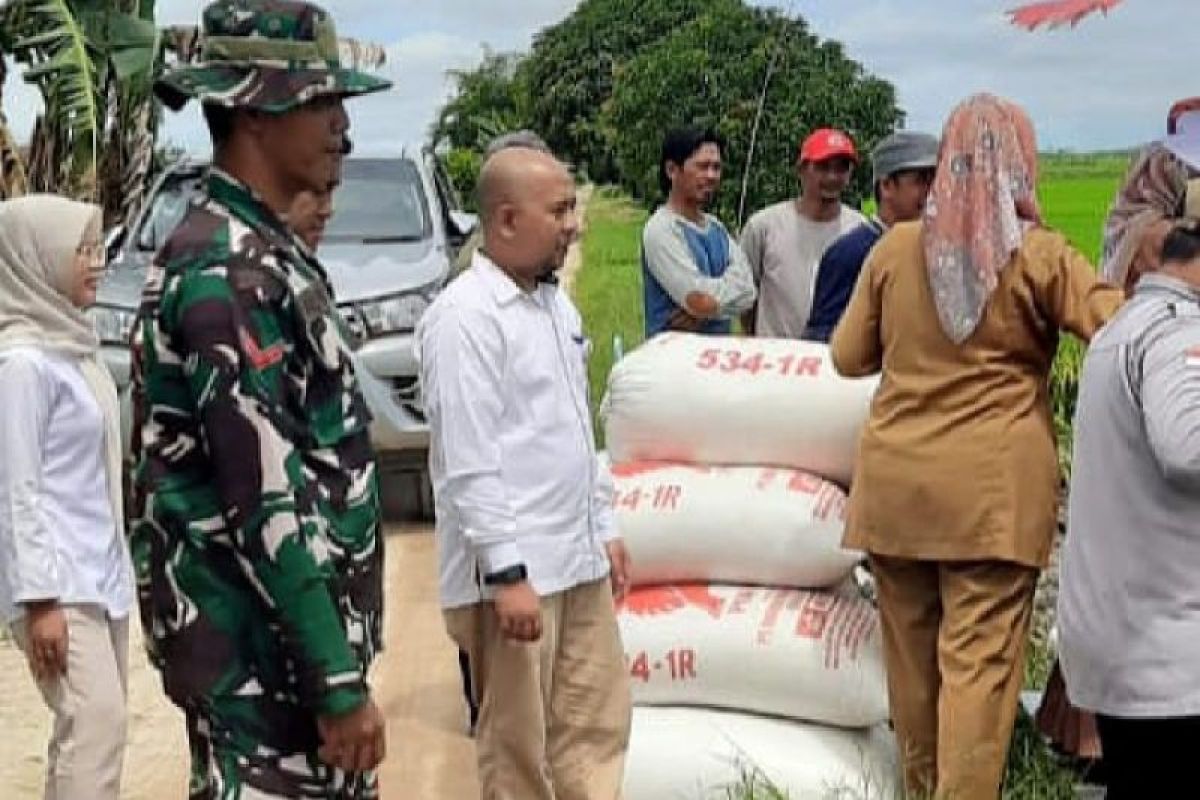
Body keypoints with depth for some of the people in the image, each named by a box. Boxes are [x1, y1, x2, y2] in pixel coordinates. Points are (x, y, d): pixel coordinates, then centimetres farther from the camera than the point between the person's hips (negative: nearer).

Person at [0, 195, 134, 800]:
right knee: (96, 723, -12)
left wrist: (113, 566, 17)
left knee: (95, 722, 9)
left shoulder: (73, 346, 10)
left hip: (100, 571, 9)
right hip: (58, 579, -9)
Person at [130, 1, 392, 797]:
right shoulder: (226, 272, -19)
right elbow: (266, 499, -24)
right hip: (264, 651, -9)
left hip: (302, 626, 9)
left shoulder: (264, 251, 11)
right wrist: (339, 680, -22)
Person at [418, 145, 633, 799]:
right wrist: (506, 572, -21)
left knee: (597, 722, 14)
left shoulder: (556, 305, 13)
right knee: (518, 745, 1)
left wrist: (604, 529, 19)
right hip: (516, 572, -9)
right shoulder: (465, 316, -15)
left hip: (578, 562, 9)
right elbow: (467, 462, -19)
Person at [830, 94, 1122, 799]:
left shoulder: (895, 248, 3)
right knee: (980, 658, -2)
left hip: (894, 480, 4)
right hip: (995, 487, -4)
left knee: (912, 646, 15)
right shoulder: (1040, 257, -6)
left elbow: (848, 357, 11)